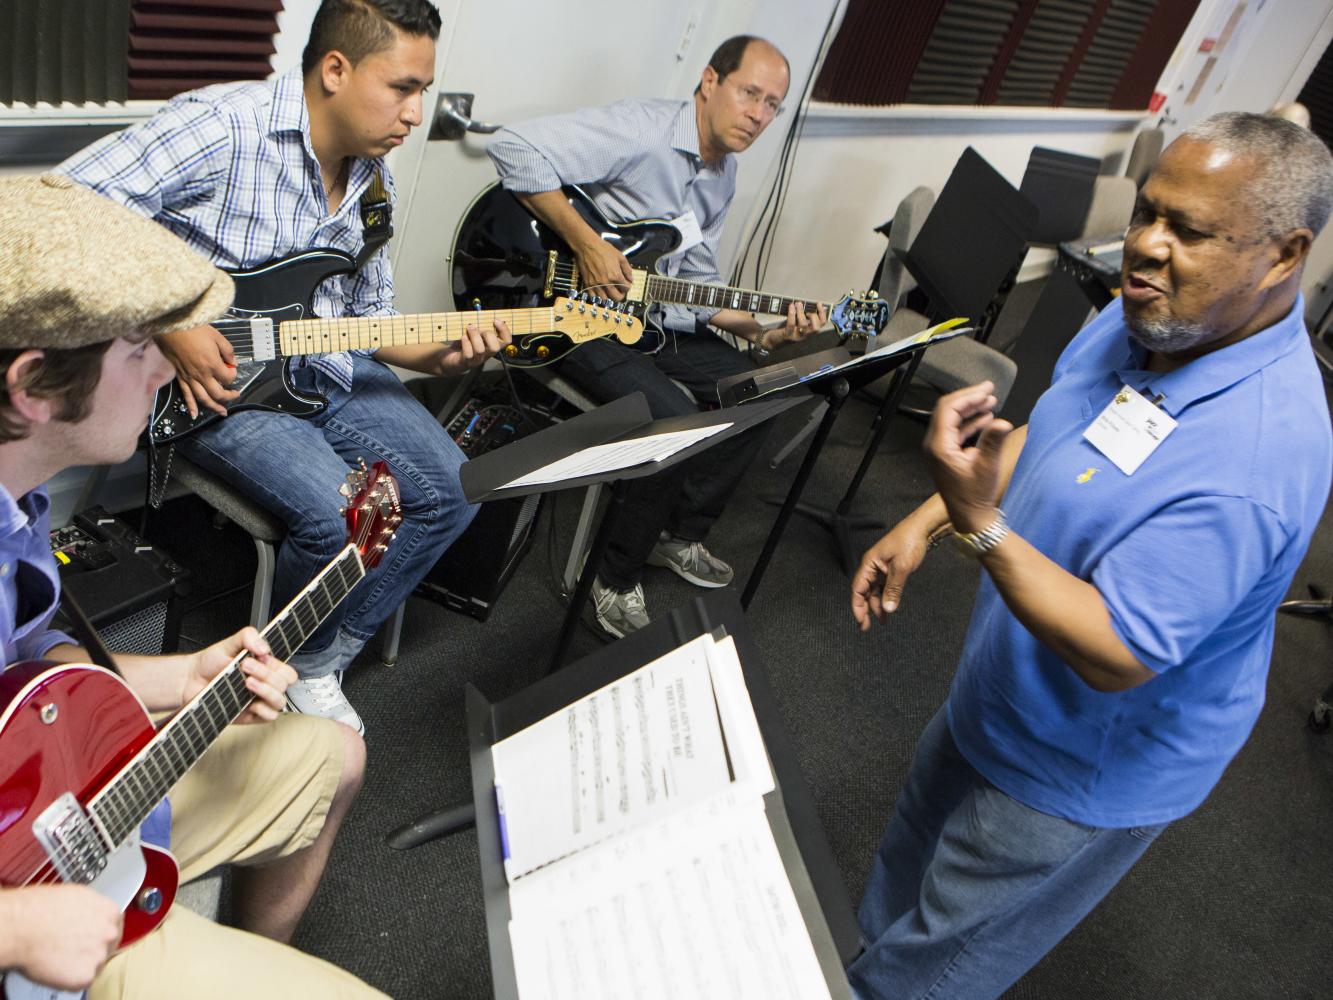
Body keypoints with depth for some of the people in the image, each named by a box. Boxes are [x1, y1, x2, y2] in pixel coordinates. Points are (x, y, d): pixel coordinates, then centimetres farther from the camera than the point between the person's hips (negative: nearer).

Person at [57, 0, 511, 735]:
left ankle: (319, 667, 11)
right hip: (214, 376, -7)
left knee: (451, 492, -3)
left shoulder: (372, 179, 6)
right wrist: (169, 328, -22)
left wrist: (440, 355, -7)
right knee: (338, 516, -27)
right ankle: (286, 662, 8)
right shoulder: (219, 126, -17)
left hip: (325, 365, 8)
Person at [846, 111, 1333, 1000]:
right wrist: (923, 523, 1)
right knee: (912, 856, 32)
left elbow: (1118, 656, -34)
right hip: (1000, 701, 9)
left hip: (1084, 769, -8)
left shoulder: (1259, 453, -37)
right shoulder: (1147, 318, -9)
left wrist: (980, 525, -41)